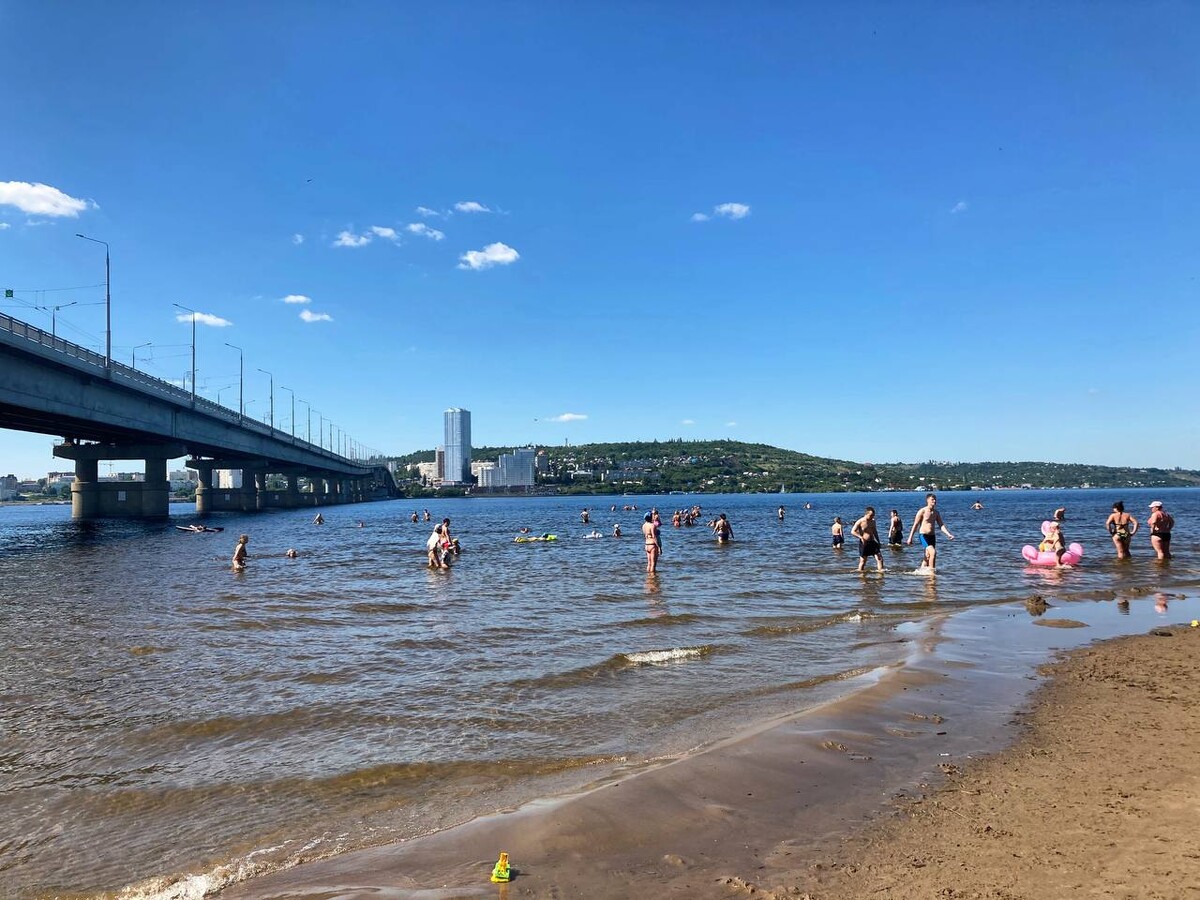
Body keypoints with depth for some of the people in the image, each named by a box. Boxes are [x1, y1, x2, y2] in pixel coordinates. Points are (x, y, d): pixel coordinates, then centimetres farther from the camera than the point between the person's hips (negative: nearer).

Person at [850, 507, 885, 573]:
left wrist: (878, 542, 21)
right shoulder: (860, 522, -9)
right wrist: (861, 537, -29)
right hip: (864, 543, -5)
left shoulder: (873, 522, 10)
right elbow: (853, 531, -16)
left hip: (872, 542, 5)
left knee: (879, 558, -5)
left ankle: (881, 570, -3)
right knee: (863, 561, 2)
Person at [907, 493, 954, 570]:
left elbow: (941, 525, 7)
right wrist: (910, 538, -8)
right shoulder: (922, 511, -8)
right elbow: (915, 525, -7)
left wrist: (948, 534, -9)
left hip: (932, 536, 7)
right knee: (933, 552, -22)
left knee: (927, 557, 10)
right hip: (924, 536, -7)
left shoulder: (936, 513, 10)